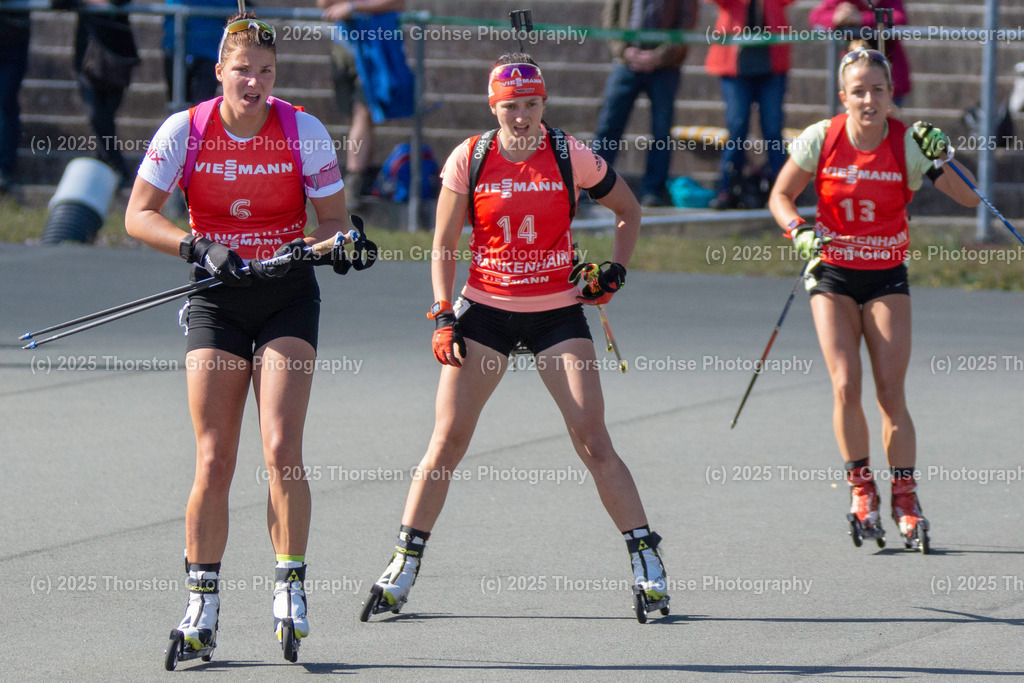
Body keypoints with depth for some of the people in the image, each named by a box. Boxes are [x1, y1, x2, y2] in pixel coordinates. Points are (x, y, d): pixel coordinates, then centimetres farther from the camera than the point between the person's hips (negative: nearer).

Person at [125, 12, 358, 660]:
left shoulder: (304, 132, -7)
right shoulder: (185, 130, -7)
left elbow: (335, 218, 0)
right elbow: (138, 216, -7)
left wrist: (315, 247, -22)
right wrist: (196, 247, -22)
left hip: (288, 297, -1)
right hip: (216, 300, 1)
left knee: (282, 448, -16)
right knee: (214, 462, -4)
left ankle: (291, 589, -5)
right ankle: (202, 602, 6)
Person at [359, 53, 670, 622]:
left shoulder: (571, 156, -6)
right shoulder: (469, 159, -3)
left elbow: (629, 210, 10)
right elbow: (444, 247, 3)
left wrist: (617, 269, -3)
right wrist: (443, 316, -7)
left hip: (558, 313, -1)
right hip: (485, 308, 1)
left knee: (592, 440, -9)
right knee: (448, 439, -5)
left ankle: (647, 559, -1)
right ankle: (405, 564, 5)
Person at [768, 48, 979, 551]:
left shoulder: (908, 144, -13)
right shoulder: (821, 139, -11)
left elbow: (970, 198, -12)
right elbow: (780, 195, 2)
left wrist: (941, 161, -29)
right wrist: (799, 230, -17)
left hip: (887, 278, 0)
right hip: (833, 276, 0)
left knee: (891, 393, -7)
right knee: (846, 386, -14)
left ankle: (905, 499, 5)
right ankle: (861, 490, 4)